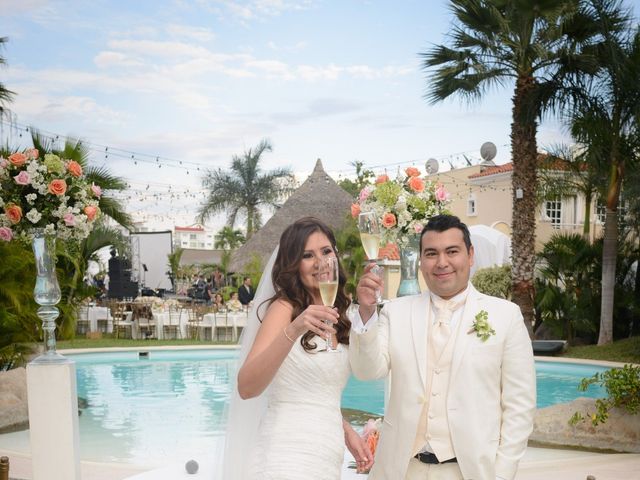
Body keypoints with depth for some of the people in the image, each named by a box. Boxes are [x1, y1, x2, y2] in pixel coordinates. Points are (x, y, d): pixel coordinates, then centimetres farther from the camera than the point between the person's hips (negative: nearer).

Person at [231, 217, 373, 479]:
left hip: (326, 458, 7)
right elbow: (246, 387, -25)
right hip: (289, 457, -7)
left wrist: (346, 432, 8)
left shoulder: (333, 316, 10)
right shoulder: (284, 308, -11)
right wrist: (293, 330, -35)